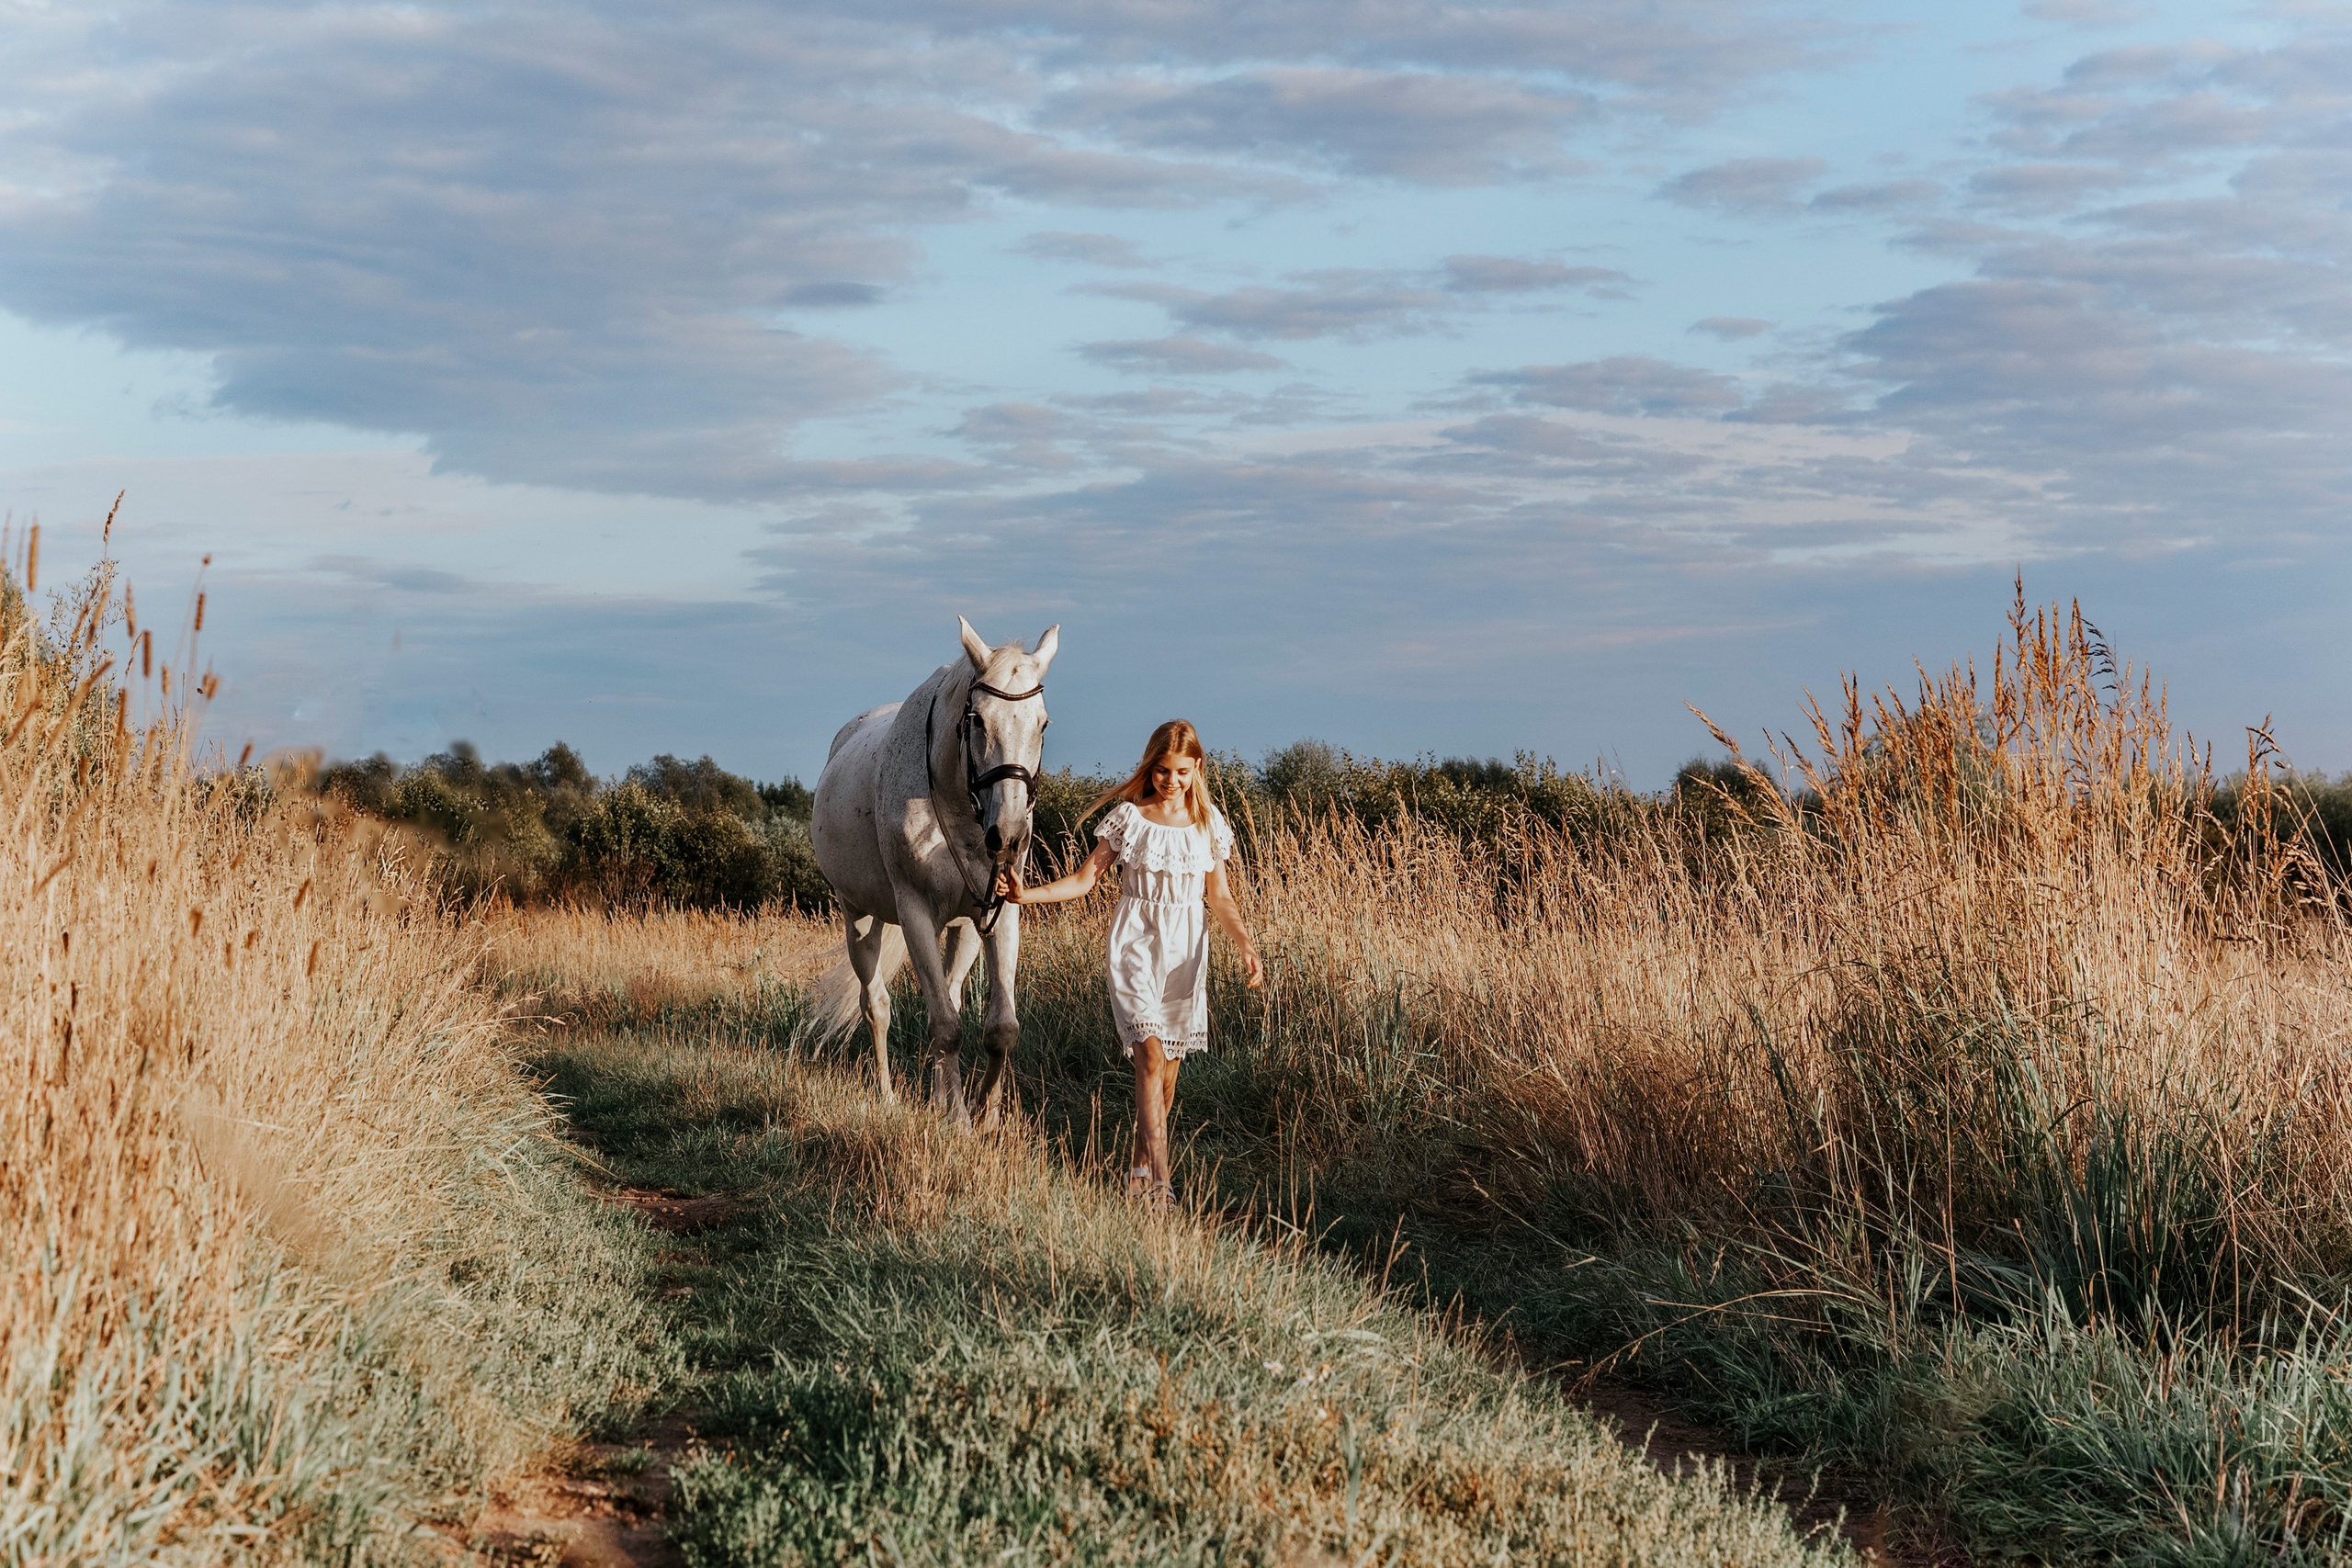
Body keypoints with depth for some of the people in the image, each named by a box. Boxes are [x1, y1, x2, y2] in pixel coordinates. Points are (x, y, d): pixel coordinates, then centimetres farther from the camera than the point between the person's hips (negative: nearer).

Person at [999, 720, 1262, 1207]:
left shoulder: (1207, 823, 6)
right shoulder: (1129, 818, -2)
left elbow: (1218, 896, 10)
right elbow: (1084, 880, 0)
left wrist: (1245, 943, -4)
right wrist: (1025, 895, -13)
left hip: (1186, 951, 3)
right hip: (1136, 946, -3)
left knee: (1168, 1068, 5)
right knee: (1150, 1056, -16)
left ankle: (1140, 1170, 20)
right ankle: (1160, 1181, -20)